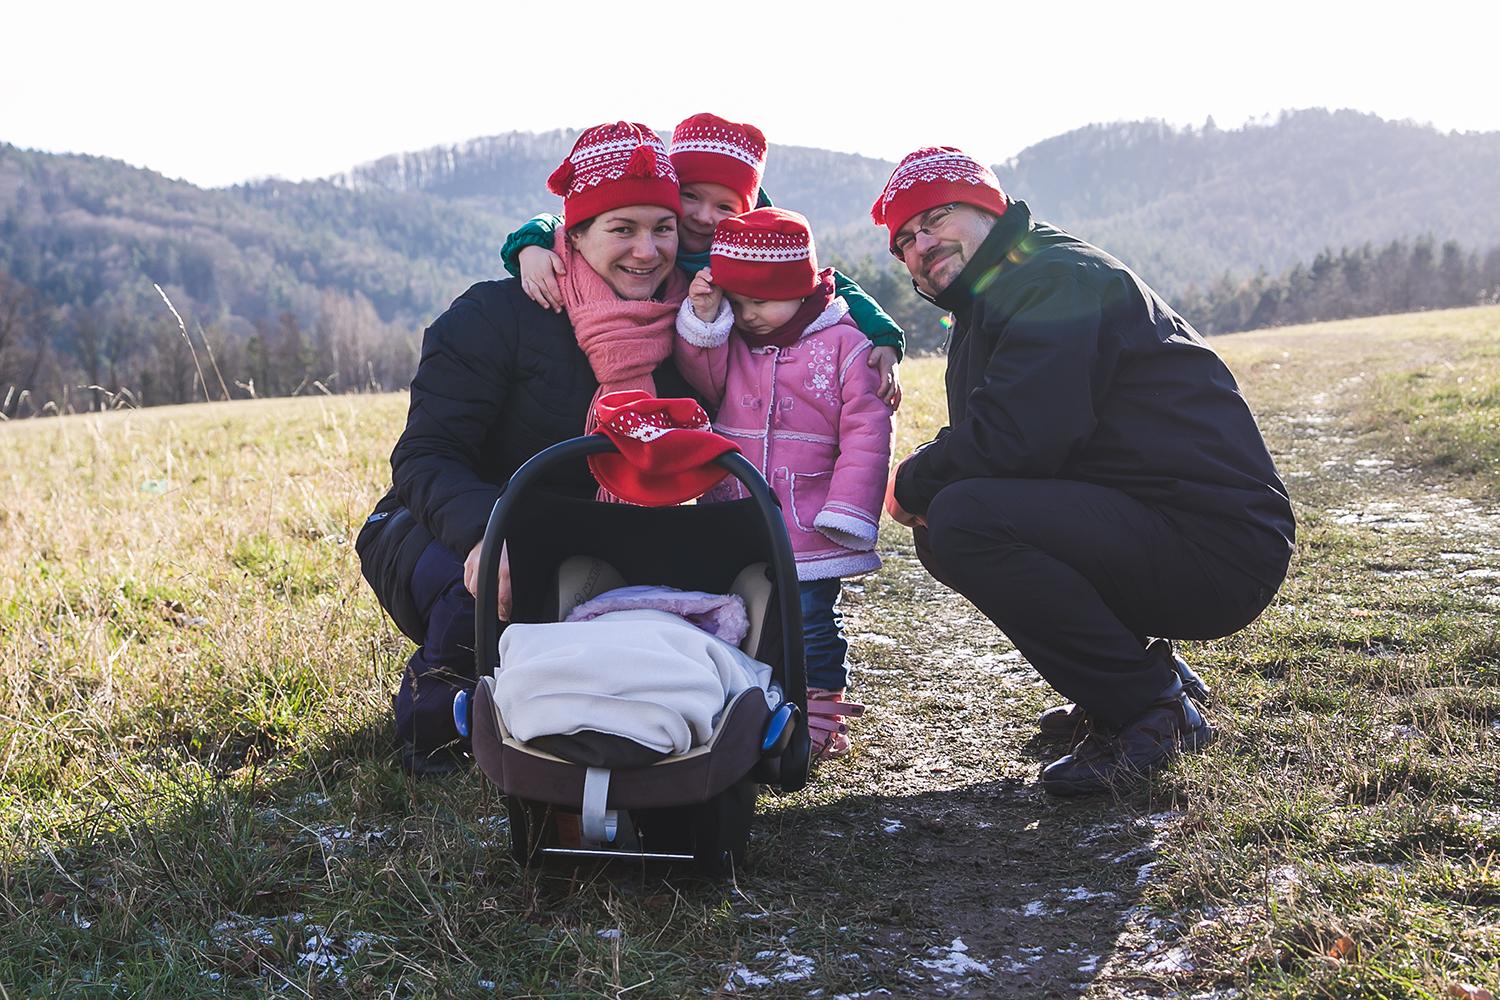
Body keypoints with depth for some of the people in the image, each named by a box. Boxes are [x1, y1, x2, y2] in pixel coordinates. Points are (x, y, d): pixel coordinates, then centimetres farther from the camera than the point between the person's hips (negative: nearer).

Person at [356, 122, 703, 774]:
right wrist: (482, 531, -47)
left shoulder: (681, 329, -3)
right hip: (448, 533, -5)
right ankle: (435, 707, -5)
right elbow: (426, 456, -25)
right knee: (483, 591, -40)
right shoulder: (495, 316, -18)